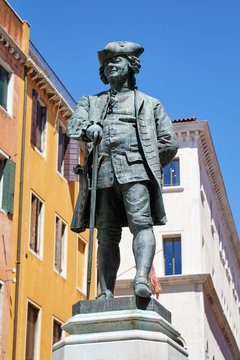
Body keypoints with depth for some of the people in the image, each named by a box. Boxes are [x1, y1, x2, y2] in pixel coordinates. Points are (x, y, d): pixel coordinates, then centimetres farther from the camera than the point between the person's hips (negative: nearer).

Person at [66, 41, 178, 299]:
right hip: (102, 173, 2)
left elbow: (169, 143, 17)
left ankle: (142, 278, -35)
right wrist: (89, 128, -14)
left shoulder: (150, 103, 25)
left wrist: (146, 165, 8)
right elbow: (73, 127, 9)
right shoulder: (91, 102, 30)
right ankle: (106, 295, -10)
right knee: (107, 235, -6)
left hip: (135, 170, -2)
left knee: (141, 223, -21)